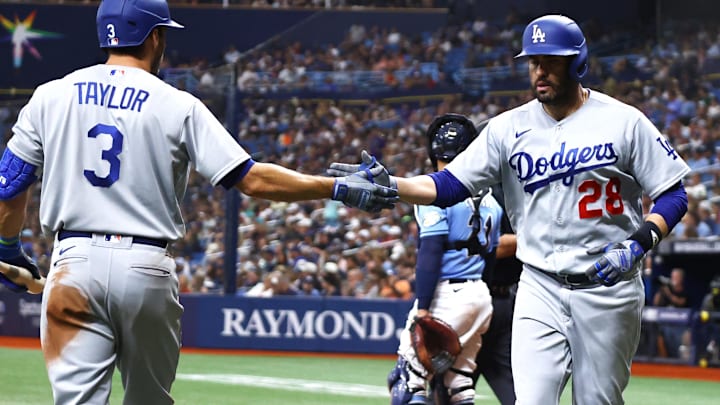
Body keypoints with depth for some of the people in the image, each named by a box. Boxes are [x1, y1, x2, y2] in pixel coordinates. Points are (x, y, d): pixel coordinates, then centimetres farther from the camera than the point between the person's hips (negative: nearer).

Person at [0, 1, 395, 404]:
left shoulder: (50, 97, 5)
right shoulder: (179, 106, -1)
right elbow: (252, 178, -6)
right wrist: (339, 189, 1)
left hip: (74, 264, 1)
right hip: (147, 267, -1)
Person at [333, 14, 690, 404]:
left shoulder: (623, 122, -5)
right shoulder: (509, 128, 3)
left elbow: (673, 196, -3)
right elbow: (448, 186, -1)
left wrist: (638, 245, -19)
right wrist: (392, 185, -19)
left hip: (608, 287, -2)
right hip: (540, 288, 2)